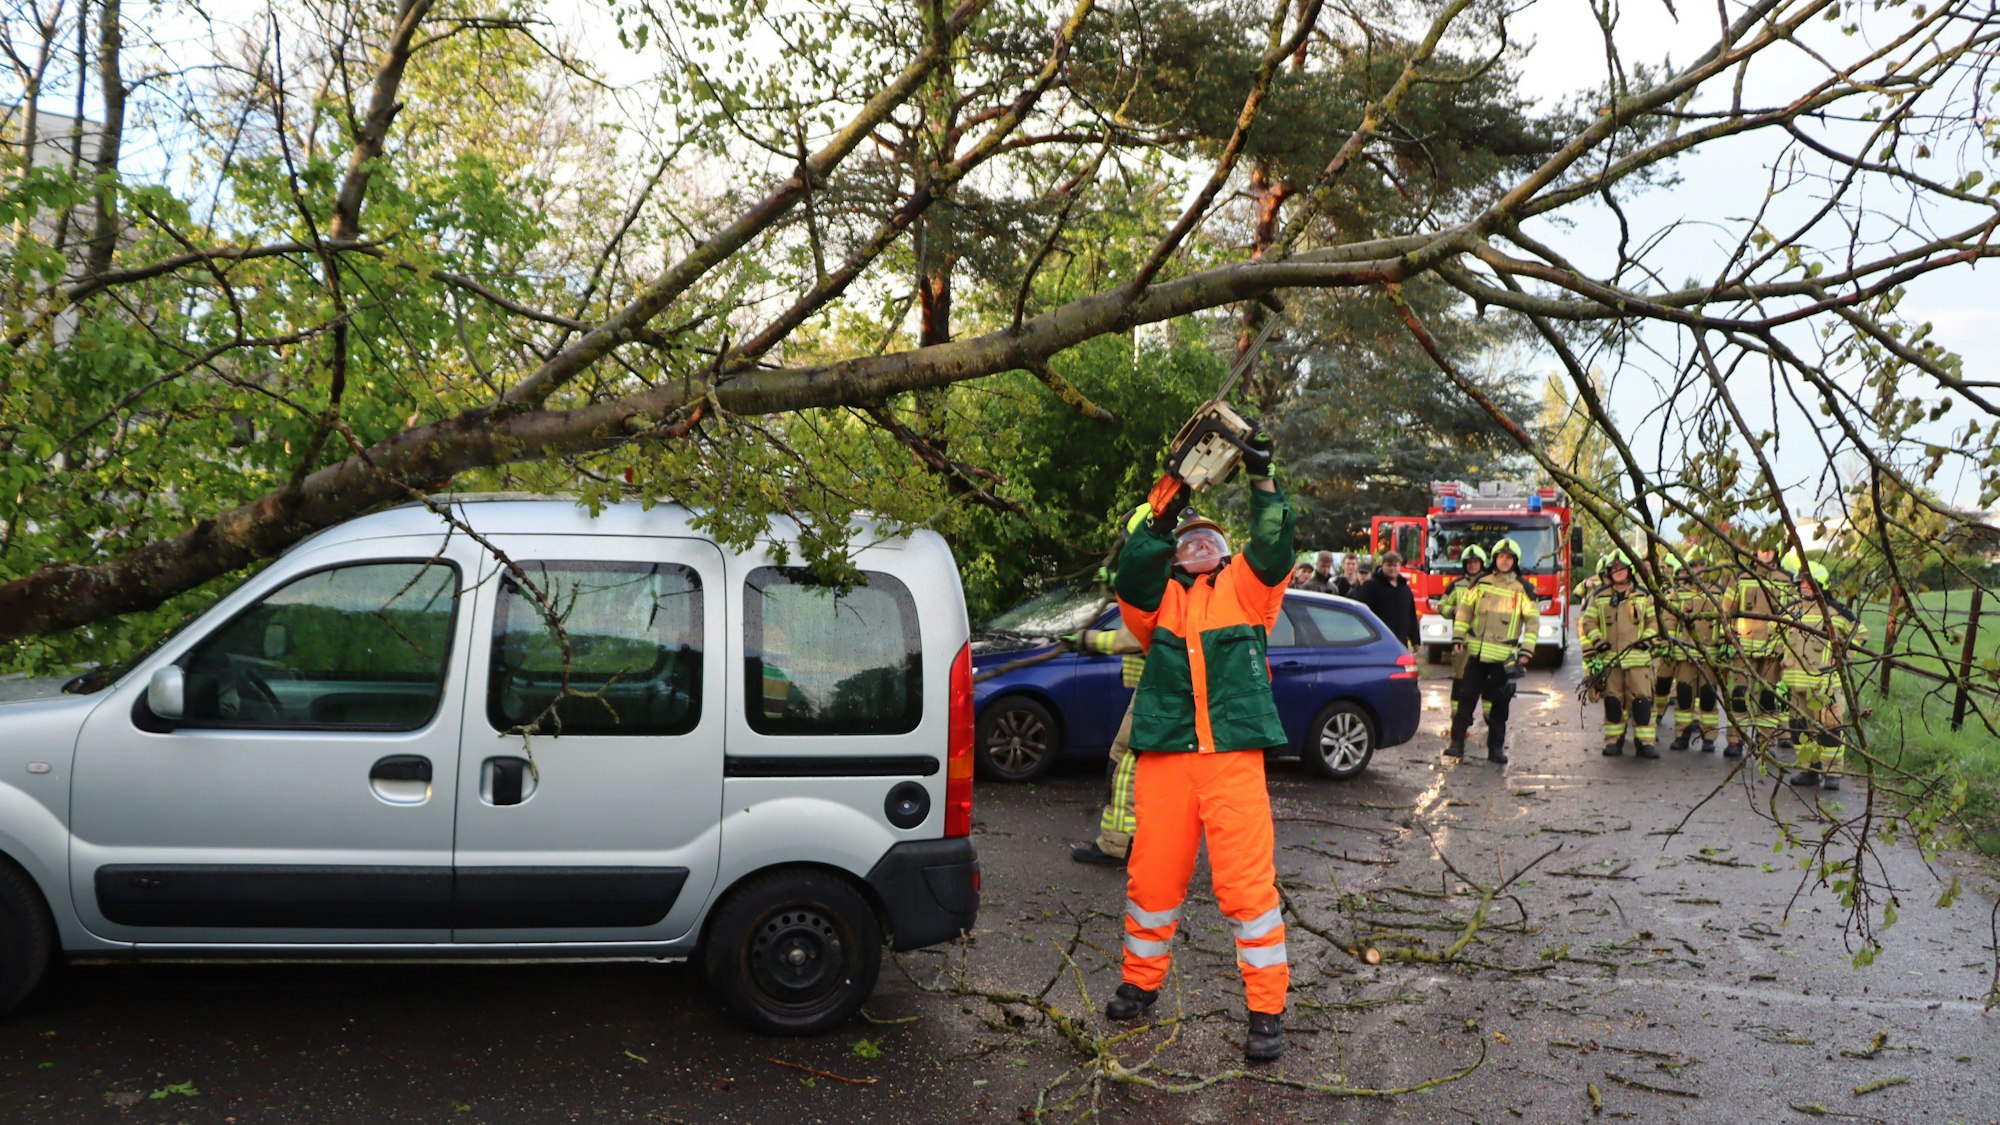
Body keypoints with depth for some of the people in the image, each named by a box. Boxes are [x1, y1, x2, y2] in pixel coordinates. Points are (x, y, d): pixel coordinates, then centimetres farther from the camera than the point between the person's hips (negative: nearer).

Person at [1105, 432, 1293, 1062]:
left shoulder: (1245, 588, 14)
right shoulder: (1158, 597, 15)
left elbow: (1274, 549, -1)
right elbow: (1130, 576, -4)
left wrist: (1262, 481, -6)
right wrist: (1161, 520, -13)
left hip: (1233, 755, -1)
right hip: (1164, 757, 2)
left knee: (1247, 880, -4)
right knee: (1153, 873, 8)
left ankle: (1267, 1010, 6)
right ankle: (1141, 981, 29)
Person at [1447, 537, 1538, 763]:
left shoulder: (1522, 589, 1)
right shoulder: (1481, 582, 6)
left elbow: (1532, 620, 3)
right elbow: (1464, 609, 11)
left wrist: (1526, 651, -4)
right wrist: (1458, 638, 4)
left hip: (1504, 656, -1)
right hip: (1477, 651, 1)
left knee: (1500, 703, 5)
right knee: (1467, 697, 0)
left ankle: (1496, 747, 13)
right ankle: (1457, 742, 4)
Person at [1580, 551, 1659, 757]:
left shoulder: (1644, 596, 9)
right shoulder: (1599, 597, 9)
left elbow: (1654, 621, 12)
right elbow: (1588, 621, 11)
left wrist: (1647, 639, -4)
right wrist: (1596, 639, -4)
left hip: (1638, 657, -1)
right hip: (1609, 658, 1)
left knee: (1642, 699, -7)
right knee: (1612, 700, 4)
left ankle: (1645, 742, -3)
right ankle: (1613, 740, 11)